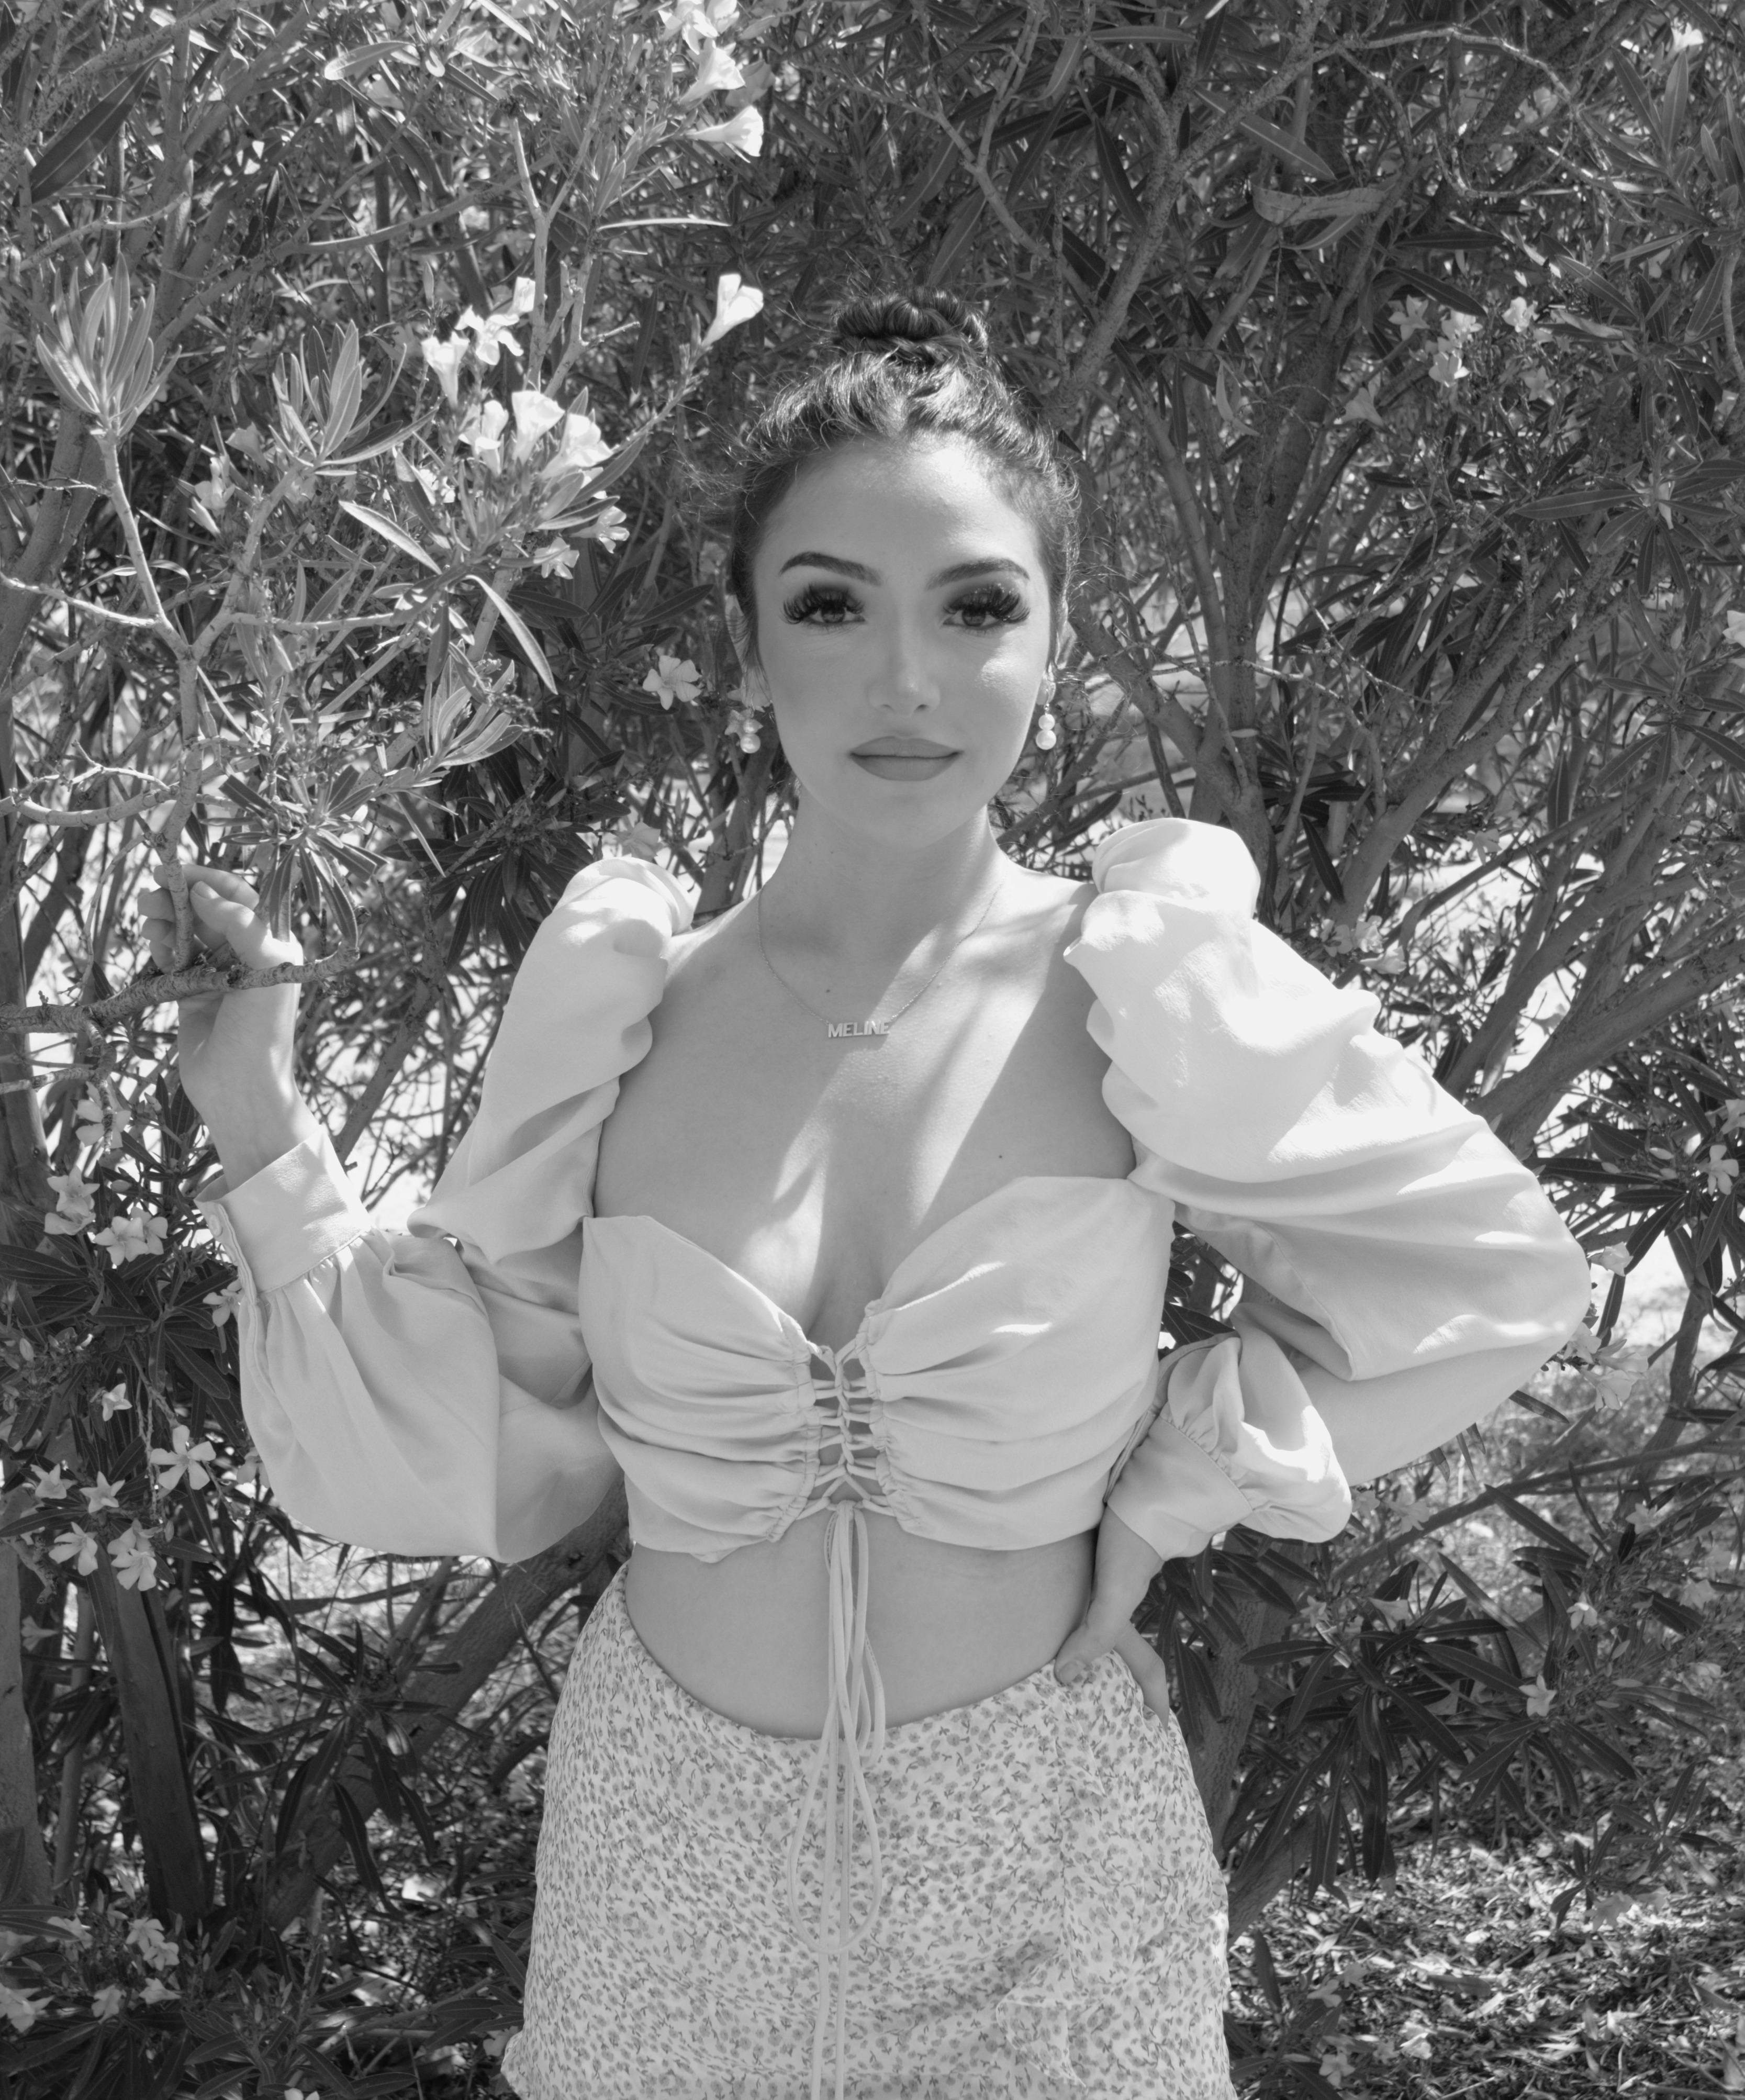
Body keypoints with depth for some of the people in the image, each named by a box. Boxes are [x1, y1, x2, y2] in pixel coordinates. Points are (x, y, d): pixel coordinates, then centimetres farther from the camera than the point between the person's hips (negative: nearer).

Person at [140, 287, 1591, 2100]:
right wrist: (260, 1136, -11)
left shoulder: (1155, 993, -14)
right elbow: (463, 1449, -5)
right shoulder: (617, 1015, -8)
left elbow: (1488, 1272, -3)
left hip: (1038, 1872, -2)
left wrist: (1179, 1476, -7)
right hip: (668, 1839, 2)